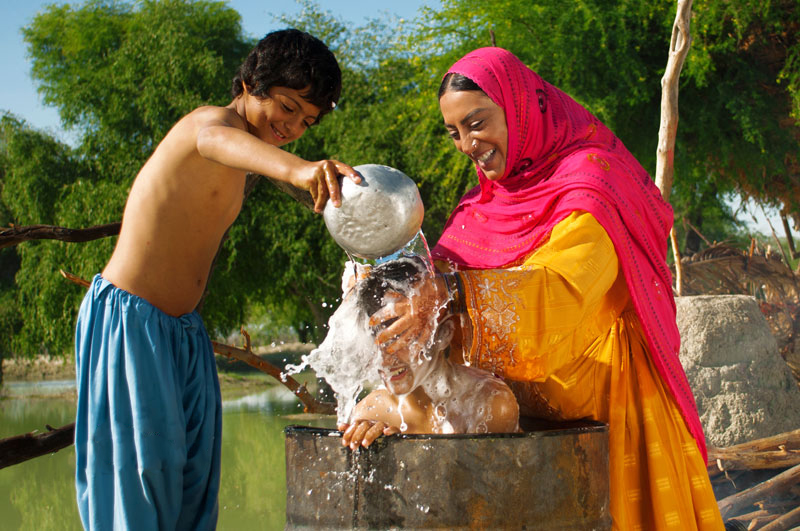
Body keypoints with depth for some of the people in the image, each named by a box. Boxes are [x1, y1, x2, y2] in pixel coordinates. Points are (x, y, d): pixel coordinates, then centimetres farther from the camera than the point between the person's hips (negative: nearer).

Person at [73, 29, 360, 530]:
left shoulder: (236, 170, 15)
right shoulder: (211, 120, -14)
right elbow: (214, 139, -41)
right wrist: (296, 168, -62)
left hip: (182, 329, 9)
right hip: (126, 317, -9)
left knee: (193, 467, 5)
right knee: (142, 461, -9)